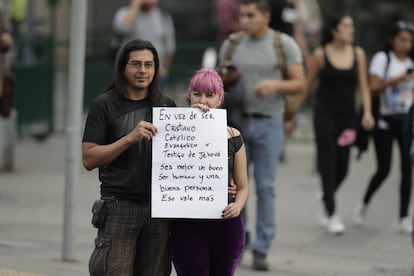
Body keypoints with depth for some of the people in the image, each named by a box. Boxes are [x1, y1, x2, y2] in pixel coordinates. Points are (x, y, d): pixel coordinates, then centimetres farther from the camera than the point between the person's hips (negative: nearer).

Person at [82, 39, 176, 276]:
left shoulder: (166, 106, 13)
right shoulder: (105, 105, 0)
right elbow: (89, 159, -7)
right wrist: (129, 139, -17)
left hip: (158, 208, 4)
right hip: (120, 206, -4)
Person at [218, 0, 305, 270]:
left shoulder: (285, 44, -4)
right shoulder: (232, 43, 4)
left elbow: (300, 85, -6)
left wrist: (275, 84, -24)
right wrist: (227, 77, -11)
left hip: (269, 124, -3)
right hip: (238, 121, 3)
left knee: (265, 186, -3)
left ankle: (261, 250, 2)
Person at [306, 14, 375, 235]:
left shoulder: (358, 53, 4)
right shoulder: (320, 54, -5)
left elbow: (363, 86, 6)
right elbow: (306, 85, 1)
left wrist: (367, 112, -8)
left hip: (347, 116, 4)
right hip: (325, 115, -4)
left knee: (342, 168, 7)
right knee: (328, 164, -6)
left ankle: (326, 197, 34)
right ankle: (331, 214, -3)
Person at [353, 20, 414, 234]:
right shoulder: (382, 58, -2)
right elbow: (373, 88, -11)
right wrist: (394, 80, -22)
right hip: (385, 120, -4)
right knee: (383, 170, -3)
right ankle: (364, 204, 23)